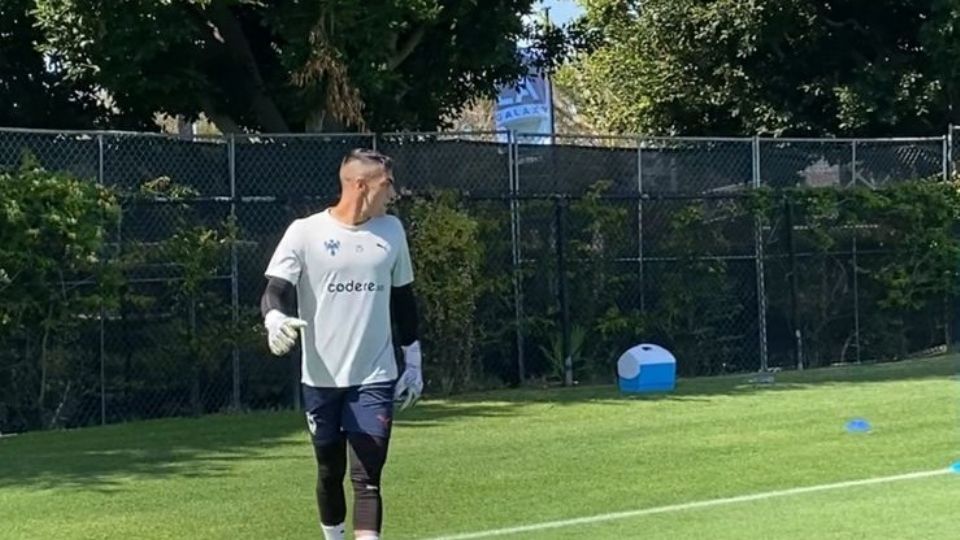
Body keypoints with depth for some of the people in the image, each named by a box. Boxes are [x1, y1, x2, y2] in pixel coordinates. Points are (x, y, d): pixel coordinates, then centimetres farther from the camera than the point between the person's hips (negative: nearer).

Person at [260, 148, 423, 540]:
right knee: (330, 471, 14)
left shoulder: (391, 230, 6)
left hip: (374, 378, 1)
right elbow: (275, 290, -13)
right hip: (321, 379, -1)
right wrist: (275, 319, -36)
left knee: (367, 478, -7)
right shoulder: (306, 232, -6)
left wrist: (413, 361, 15)